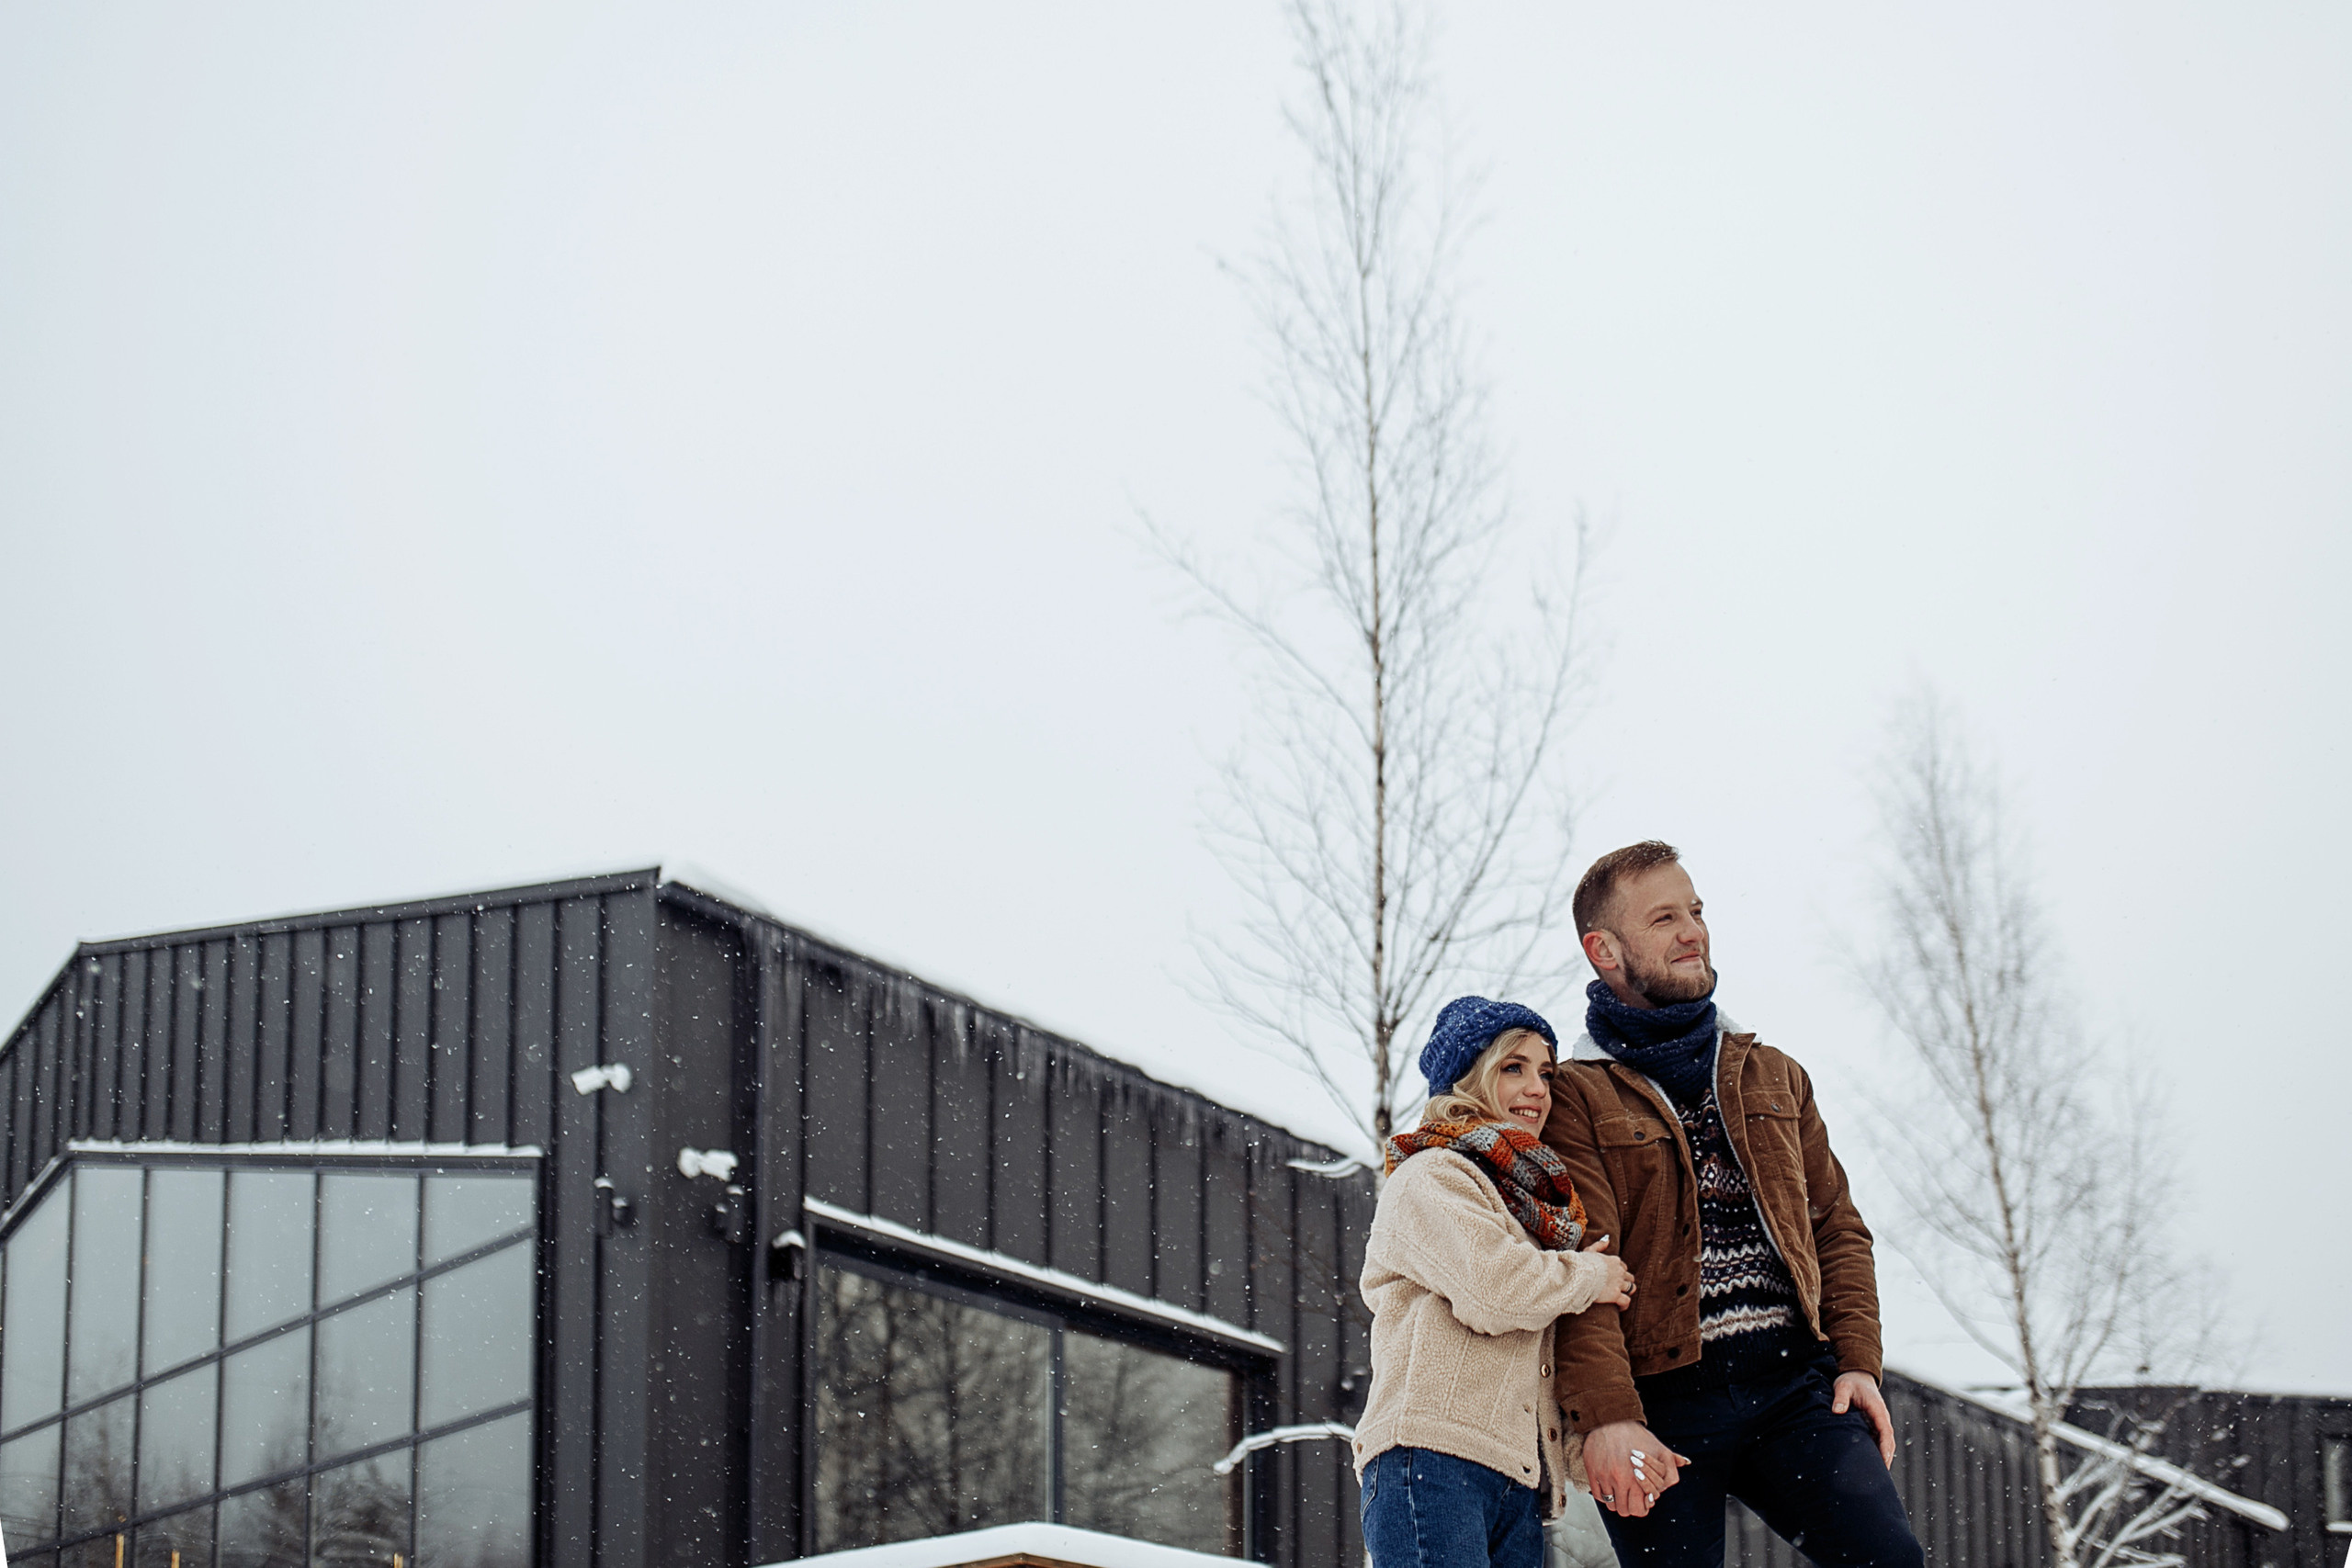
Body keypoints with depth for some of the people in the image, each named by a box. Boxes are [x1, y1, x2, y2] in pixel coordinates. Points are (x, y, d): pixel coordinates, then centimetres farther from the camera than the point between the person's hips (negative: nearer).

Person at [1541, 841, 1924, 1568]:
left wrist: (1858, 1363, 4)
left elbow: (1837, 1226, 19)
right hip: (1661, 1402, -3)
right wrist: (1607, 1418, -20)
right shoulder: (1574, 1096, 2)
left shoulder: (1774, 1077, 21)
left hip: (1797, 1382, 4)